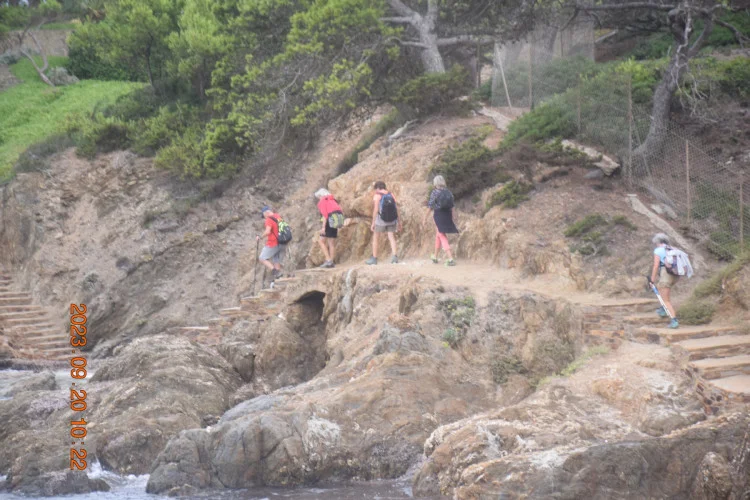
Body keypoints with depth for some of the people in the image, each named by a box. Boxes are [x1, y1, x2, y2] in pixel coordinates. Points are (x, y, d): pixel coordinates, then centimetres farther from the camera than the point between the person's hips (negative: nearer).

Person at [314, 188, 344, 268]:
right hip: (336, 221, 7)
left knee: (321, 241, 3)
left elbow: (324, 215, -13)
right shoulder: (333, 200, 19)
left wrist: (323, 227, -15)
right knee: (332, 243, 11)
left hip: (329, 222, -7)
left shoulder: (322, 201, -2)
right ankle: (331, 262, 10)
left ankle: (328, 260, -8)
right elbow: (341, 212, 14)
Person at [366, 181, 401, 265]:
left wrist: (373, 223, -7)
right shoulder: (391, 194, 8)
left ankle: (374, 259, 12)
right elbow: (396, 209, 6)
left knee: (375, 237, 11)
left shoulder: (377, 196, -5)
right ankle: (394, 257, -12)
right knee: (391, 237, 6)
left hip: (381, 220, -4)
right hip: (392, 220, 4)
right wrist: (399, 222, 11)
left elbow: (375, 210, -11)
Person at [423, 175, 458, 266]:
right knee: (438, 235, 22)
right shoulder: (448, 192, 6)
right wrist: (451, 219, 16)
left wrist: (425, 218, -1)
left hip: (438, 215, -6)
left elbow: (430, 207, -9)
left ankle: (450, 259, -16)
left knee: (442, 237, -4)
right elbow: (451, 206, 8)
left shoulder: (435, 192, -9)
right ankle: (435, 257, 34)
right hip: (447, 216, 6)